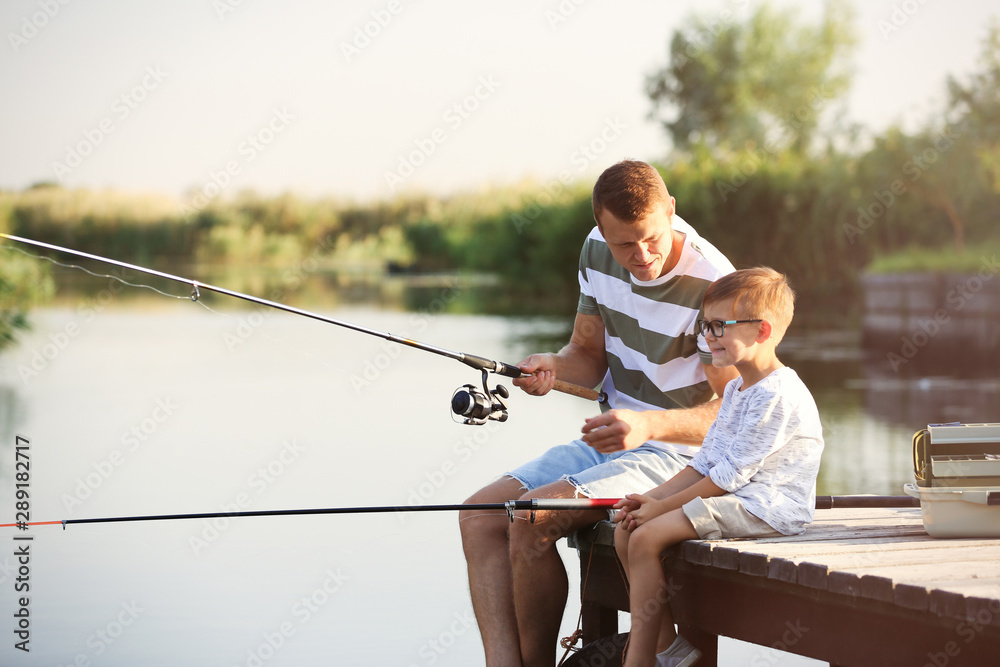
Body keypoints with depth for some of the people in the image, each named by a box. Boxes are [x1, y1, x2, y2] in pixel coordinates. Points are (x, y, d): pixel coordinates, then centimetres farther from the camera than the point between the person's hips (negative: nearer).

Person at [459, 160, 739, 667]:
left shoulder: (711, 285, -21)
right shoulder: (597, 252, 1)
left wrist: (649, 425, -36)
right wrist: (554, 367, -12)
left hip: (678, 453, -8)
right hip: (611, 437, 8)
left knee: (532, 519, -25)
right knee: (479, 514, -8)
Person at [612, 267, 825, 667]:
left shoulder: (778, 394, -18)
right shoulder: (736, 391, 17)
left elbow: (730, 474, -19)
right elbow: (704, 462, 17)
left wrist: (664, 506, -13)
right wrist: (652, 498, 3)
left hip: (766, 506, -11)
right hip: (731, 496, 11)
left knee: (646, 538, -22)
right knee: (626, 531, 0)